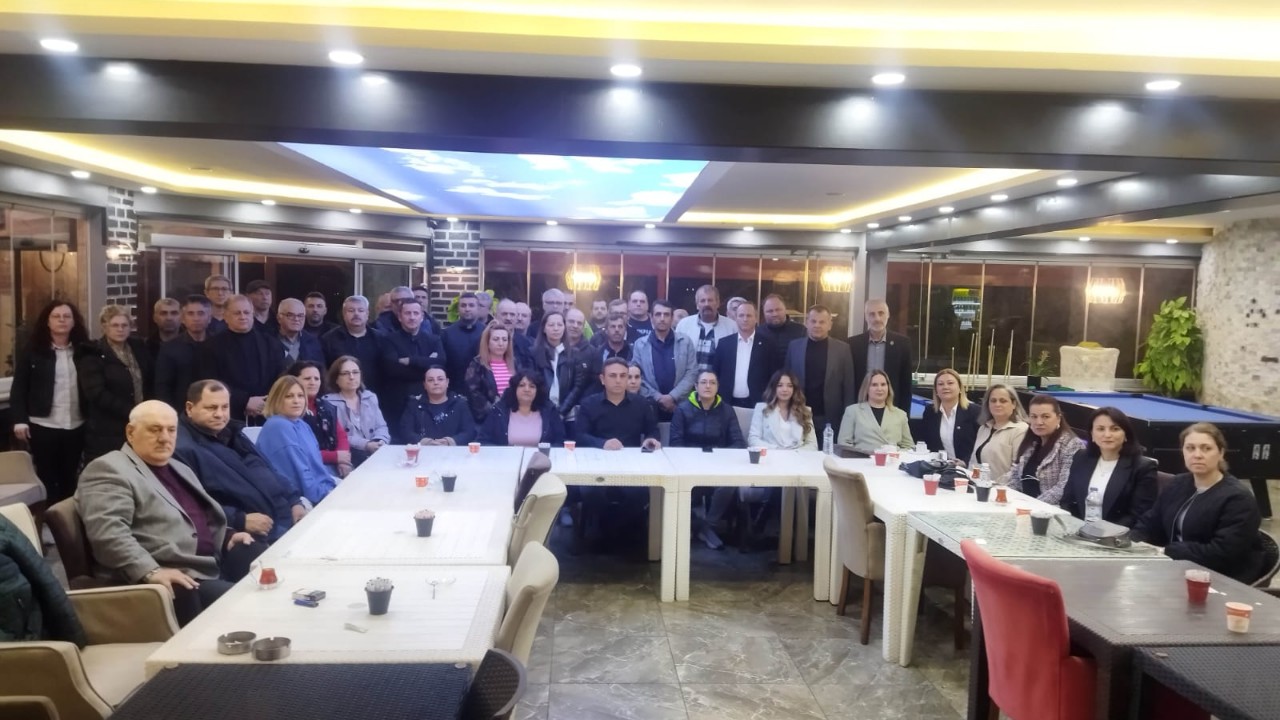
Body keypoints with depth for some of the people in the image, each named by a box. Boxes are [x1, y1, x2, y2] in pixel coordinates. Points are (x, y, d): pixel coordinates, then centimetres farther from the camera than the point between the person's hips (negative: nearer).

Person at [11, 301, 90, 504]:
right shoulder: (32, 350, -2)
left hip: (76, 426, 2)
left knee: (70, 478, 12)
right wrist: (19, 420, -10)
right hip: (43, 425, -2)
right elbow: (19, 387, -3)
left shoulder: (83, 350, 4)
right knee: (47, 478, 7)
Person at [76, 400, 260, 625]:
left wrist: (227, 536, 13)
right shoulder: (109, 470, -5)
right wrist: (151, 572, -30)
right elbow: (107, 532, -19)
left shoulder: (179, 469, 24)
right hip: (173, 580, -10)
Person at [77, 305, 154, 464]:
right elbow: (97, 394, -14)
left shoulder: (139, 348, 12)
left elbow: (149, 383, 17)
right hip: (106, 432, -4)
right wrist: (131, 412, -18)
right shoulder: (92, 355, -5)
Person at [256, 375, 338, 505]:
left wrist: (332, 488, 3)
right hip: (302, 499, -9)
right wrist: (325, 495, -16)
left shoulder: (302, 425, 14)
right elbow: (298, 471, -18)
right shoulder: (278, 427, -13)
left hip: (319, 490, 9)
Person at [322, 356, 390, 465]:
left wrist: (380, 442, -9)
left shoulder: (370, 397, 19)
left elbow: (381, 427, 15)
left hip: (375, 450, 5)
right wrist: (366, 444, -20)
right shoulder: (329, 402, 1)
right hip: (348, 454, -5)